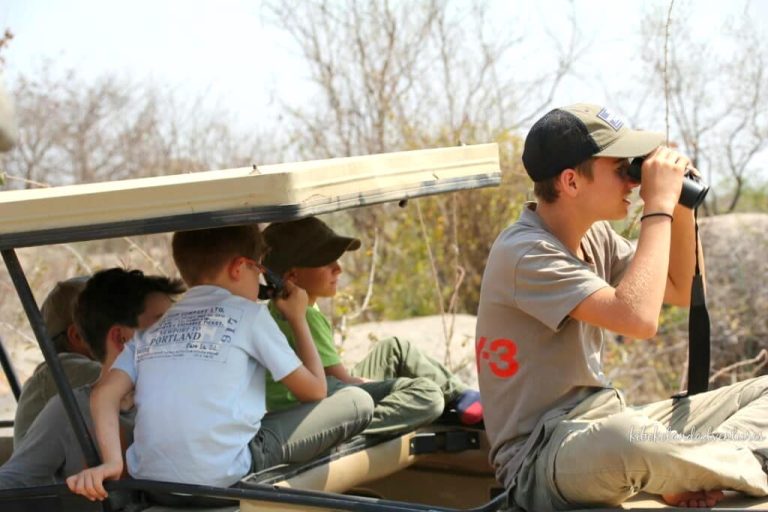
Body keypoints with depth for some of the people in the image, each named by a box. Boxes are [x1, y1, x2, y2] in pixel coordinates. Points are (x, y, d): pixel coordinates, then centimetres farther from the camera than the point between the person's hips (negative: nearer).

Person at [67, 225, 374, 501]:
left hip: (151, 484, 6)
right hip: (224, 479, -6)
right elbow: (314, 390, 9)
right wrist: (298, 318, 21)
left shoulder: (150, 332, 18)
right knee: (357, 402, 7)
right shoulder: (248, 313, 4)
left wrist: (112, 462, -5)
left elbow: (104, 393, 2)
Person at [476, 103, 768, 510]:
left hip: (608, 426, 9)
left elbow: (682, 292, 18)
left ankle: (694, 469, -23)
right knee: (629, 438, -41)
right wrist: (658, 207, -20)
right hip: (541, 457, -9)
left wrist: (682, 207, 3)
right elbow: (638, 318, -30)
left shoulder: (594, 234, 9)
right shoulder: (525, 253, -18)